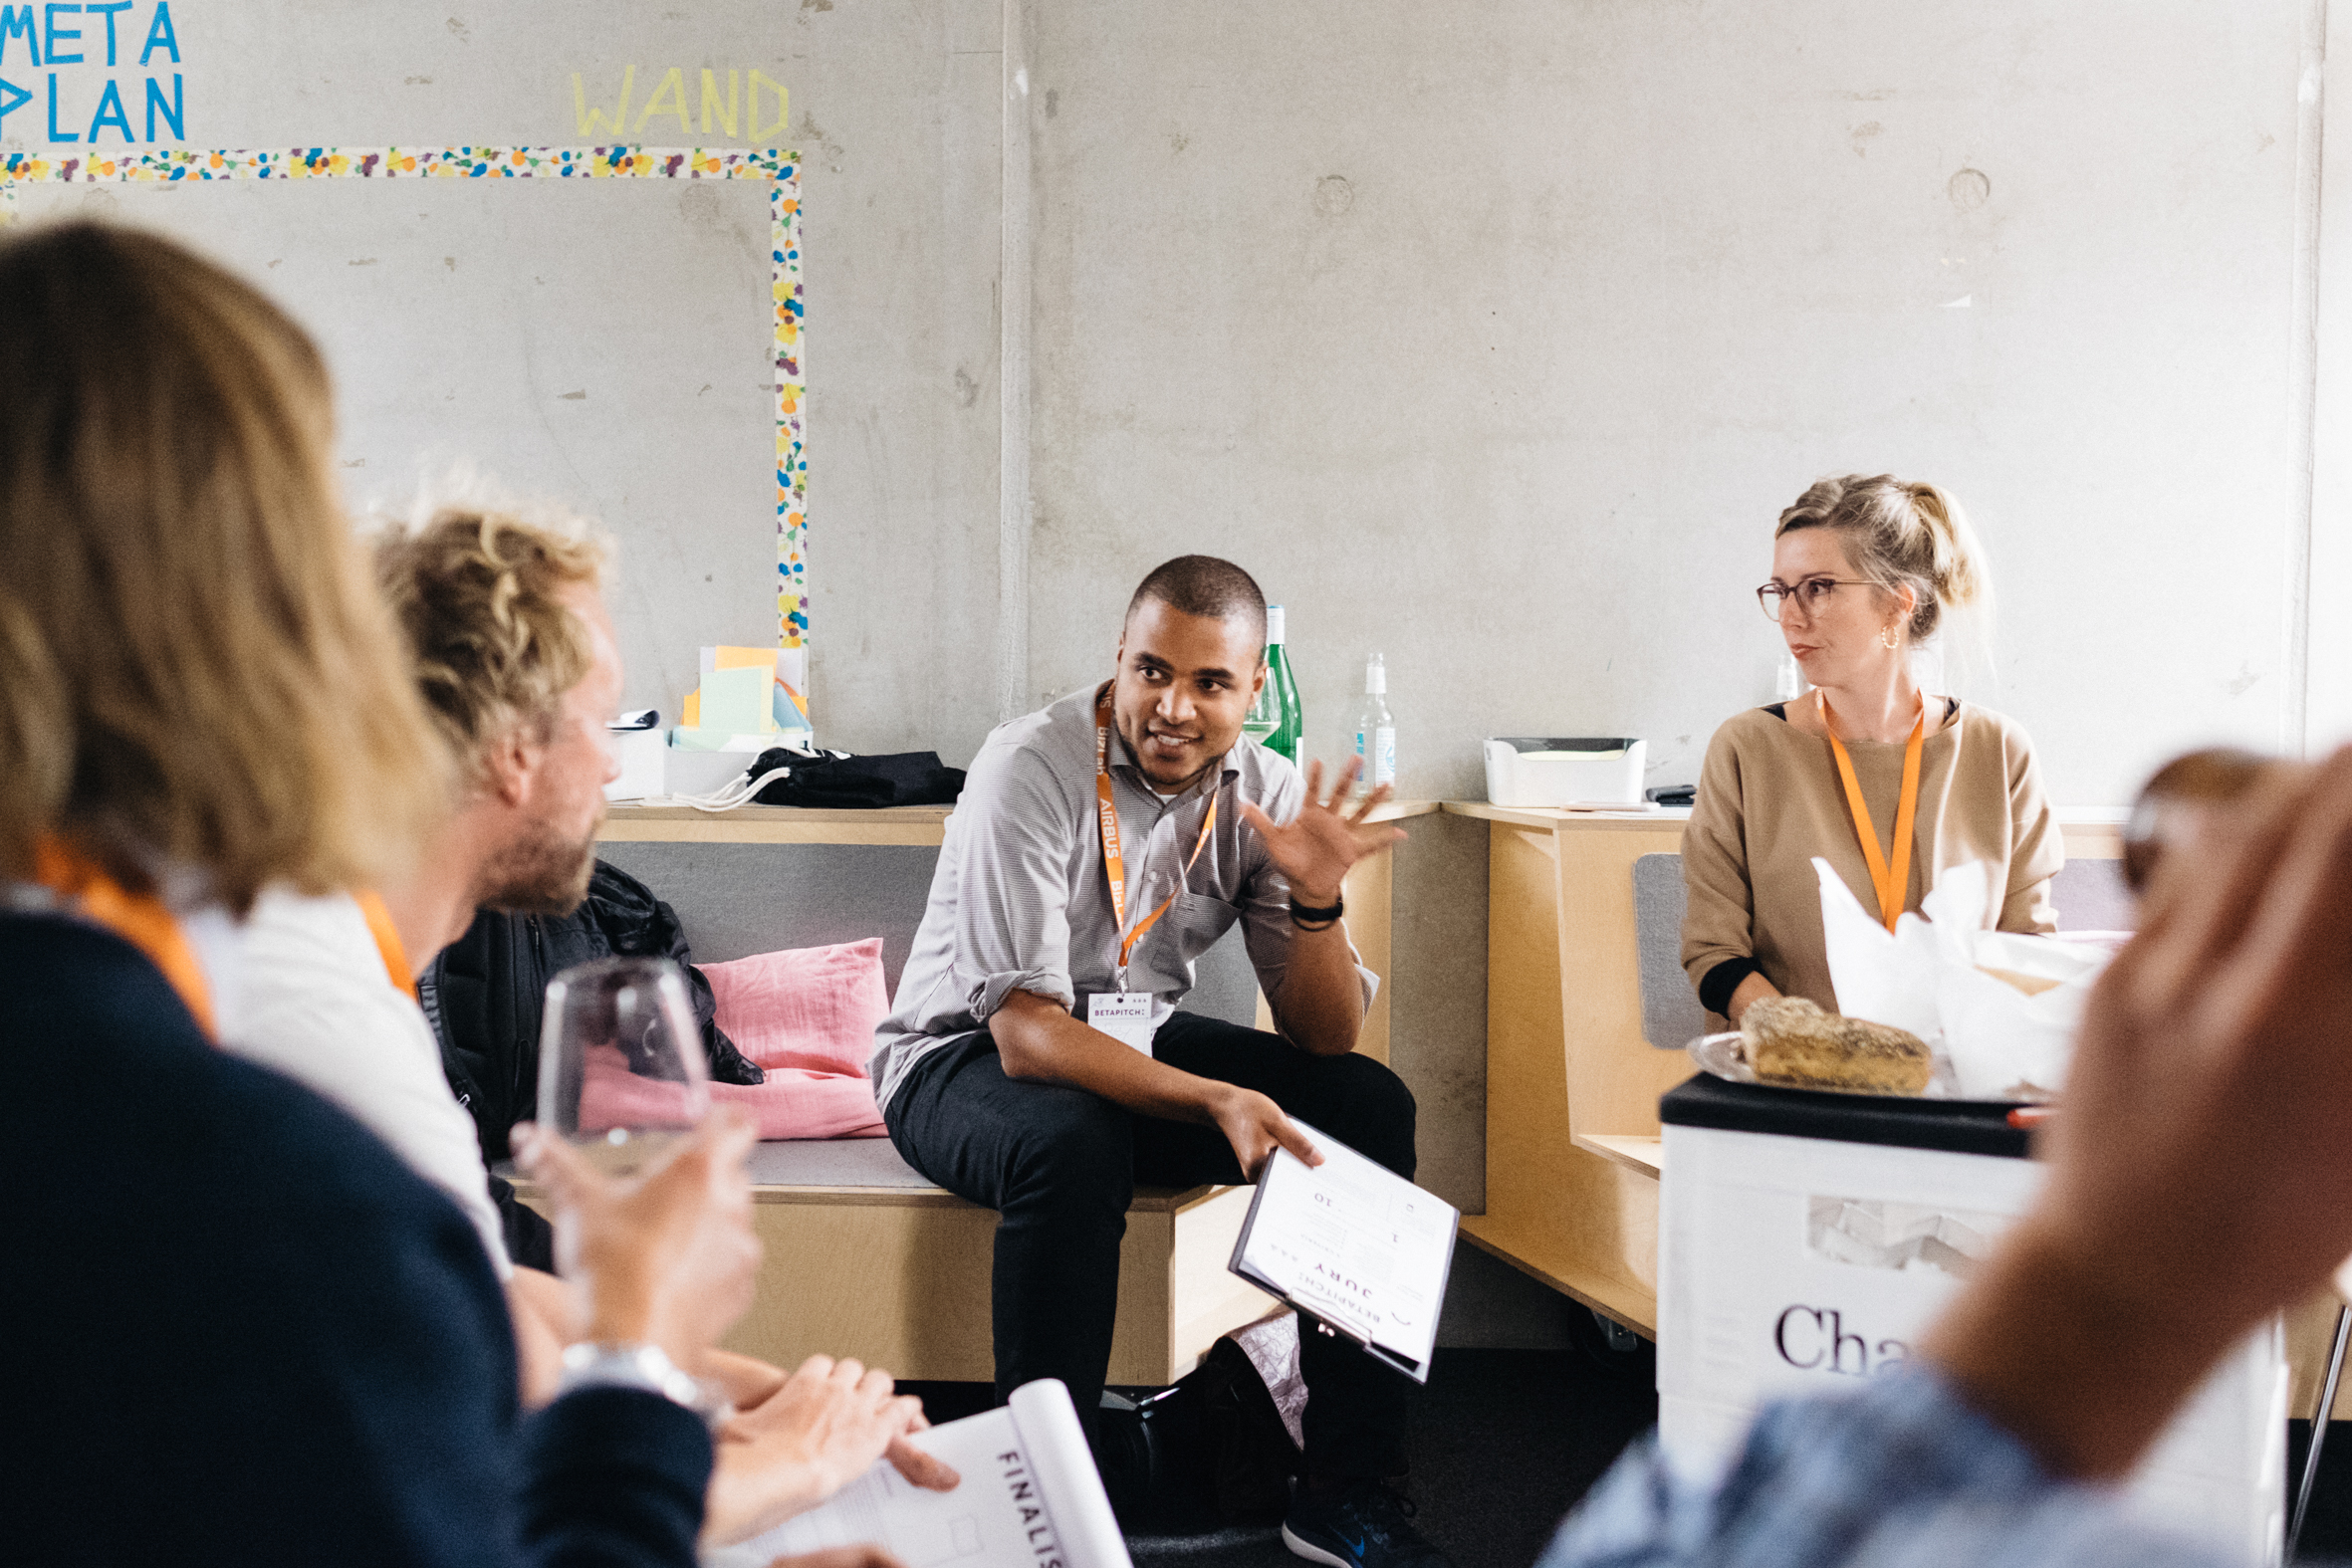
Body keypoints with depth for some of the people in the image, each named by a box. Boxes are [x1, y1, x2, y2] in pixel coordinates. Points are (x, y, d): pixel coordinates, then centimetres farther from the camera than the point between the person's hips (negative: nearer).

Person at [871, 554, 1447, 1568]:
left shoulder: (1260, 790, -7)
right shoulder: (1032, 770, -24)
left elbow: (1323, 1037, -7)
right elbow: (1024, 1031, -31)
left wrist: (1315, 897, -26)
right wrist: (1216, 1100, -42)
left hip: (1138, 1040, 6)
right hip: (965, 1056, -5)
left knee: (1369, 1104, -13)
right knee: (1074, 1145, -38)